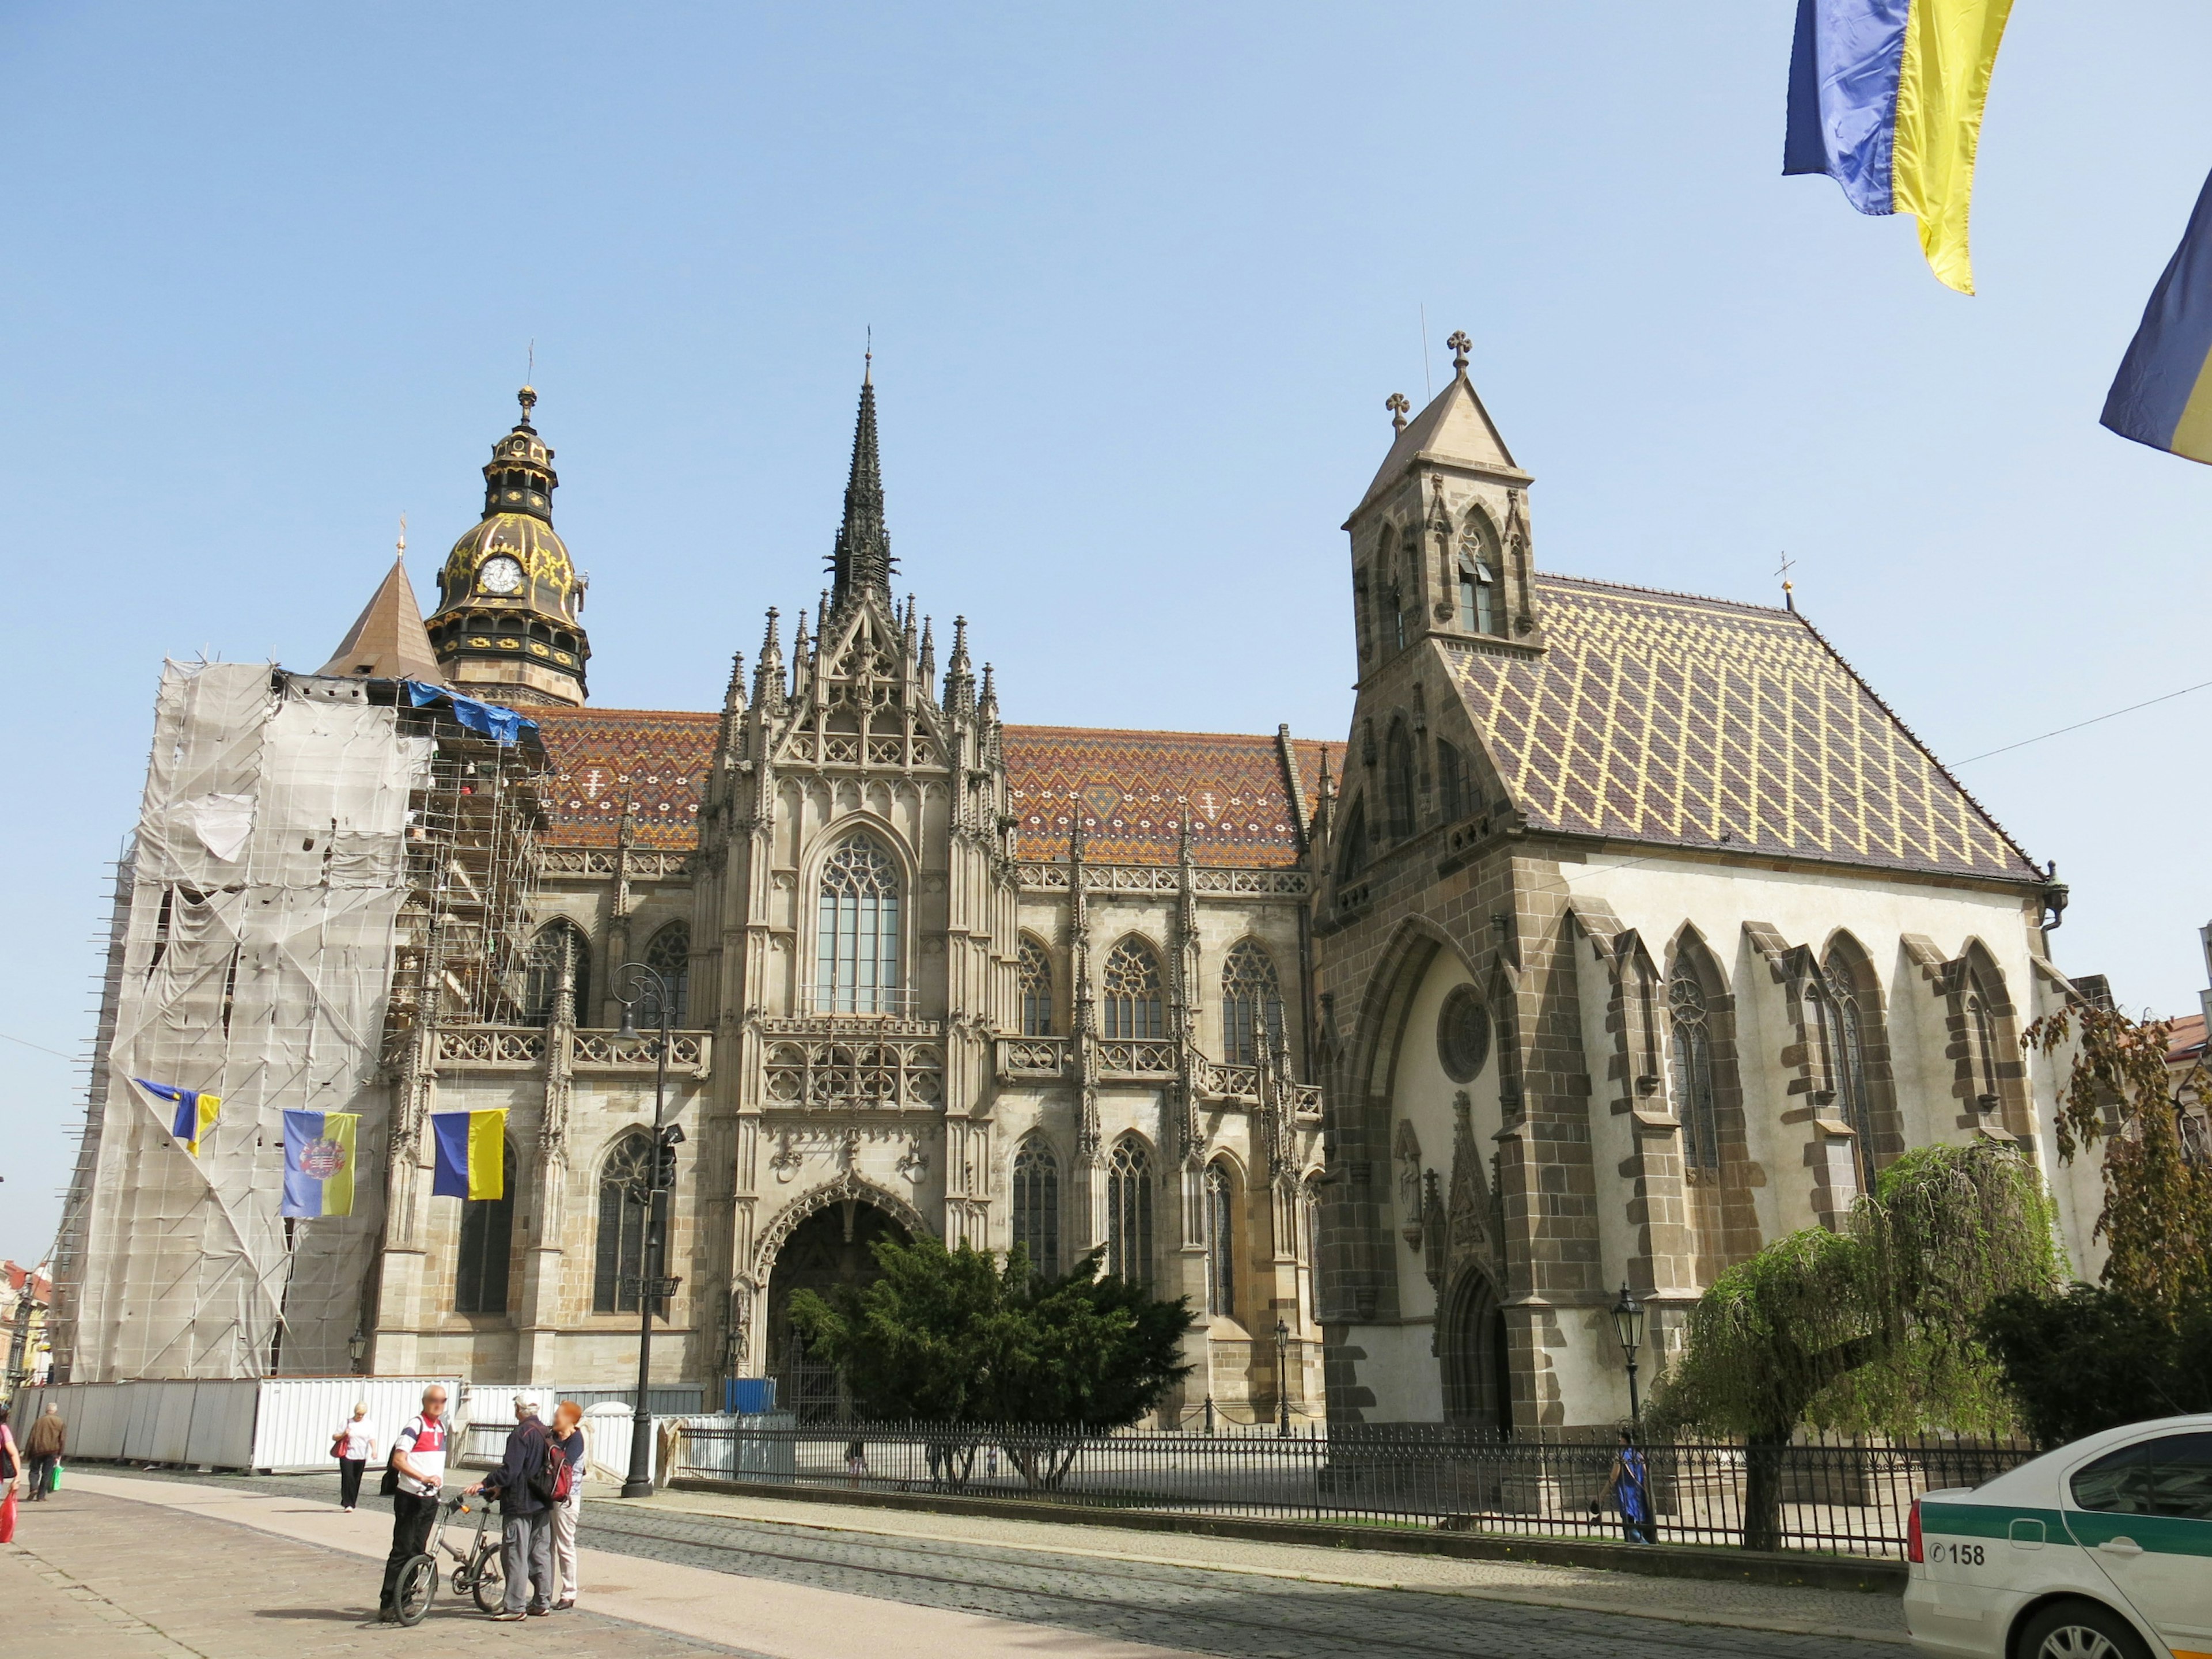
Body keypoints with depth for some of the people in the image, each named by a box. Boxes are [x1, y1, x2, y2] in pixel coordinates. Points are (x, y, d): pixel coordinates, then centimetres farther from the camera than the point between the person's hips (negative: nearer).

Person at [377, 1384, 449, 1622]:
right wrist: (424, 1478, -30)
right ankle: (387, 1605, 2)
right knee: (402, 1551, -4)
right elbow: (398, 1461, -21)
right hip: (410, 1498, -7)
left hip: (430, 1498, 7)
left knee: (417, 1551, 11)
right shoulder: (415, 1426, -13)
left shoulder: (441, 1426, 12)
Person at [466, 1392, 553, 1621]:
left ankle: (515, 1606, -3)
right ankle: (542, 1602, 16)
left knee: (515, 1554, -4)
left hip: (520, 1503, -9)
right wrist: (501, 1486, 27)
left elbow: (510, 1470, -22)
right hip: (542, 1503, 9)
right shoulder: (546, 1433, 13)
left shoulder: (522, 1434, -14)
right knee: (541, 1553, 12)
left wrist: (485, 1483, -11)